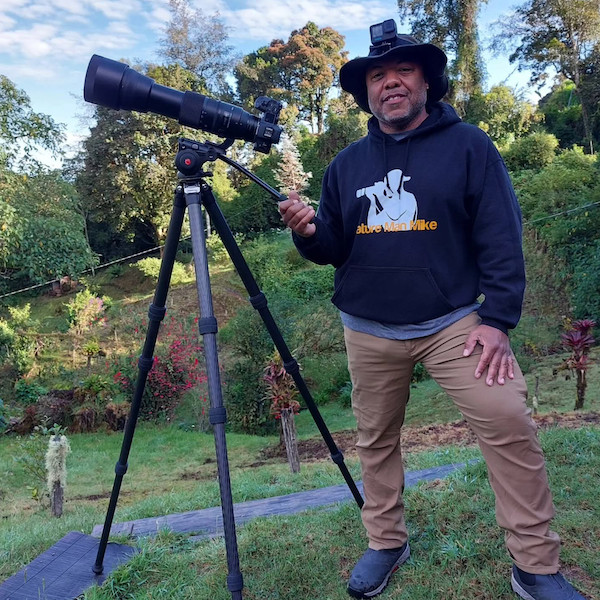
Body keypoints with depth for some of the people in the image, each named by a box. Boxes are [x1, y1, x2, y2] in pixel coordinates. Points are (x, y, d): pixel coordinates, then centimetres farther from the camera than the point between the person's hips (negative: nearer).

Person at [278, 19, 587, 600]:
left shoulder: (467, 145, 0)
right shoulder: (346, 164, 10)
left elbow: (501, 238, -4)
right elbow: (333, 249, 10)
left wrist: (497, 319, -12)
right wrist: (307, 233, -13)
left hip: (455, 322, -3)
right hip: (368, 330, 3)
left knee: (510, 426, -12)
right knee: (375, 439, 10)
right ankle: (386, 543, 31)